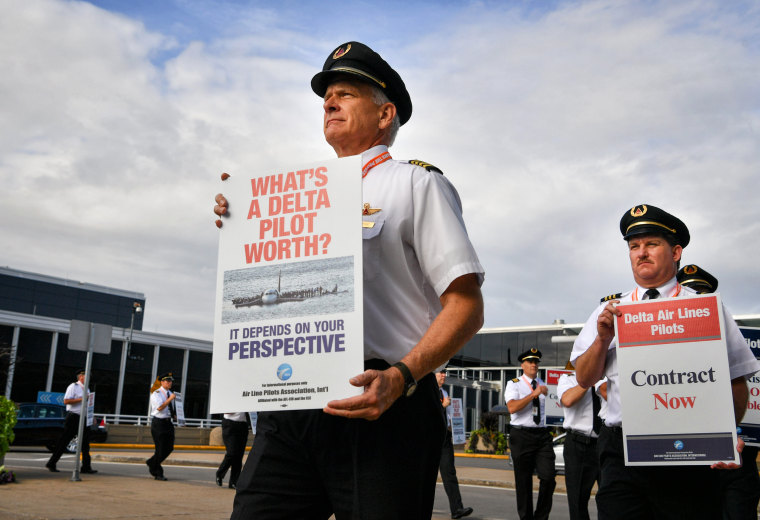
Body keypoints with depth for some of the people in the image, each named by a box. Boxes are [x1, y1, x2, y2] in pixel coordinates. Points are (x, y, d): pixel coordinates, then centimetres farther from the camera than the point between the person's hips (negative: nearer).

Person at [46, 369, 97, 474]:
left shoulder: (87, 389, 18)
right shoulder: (73, 386, -6)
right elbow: (66, 401, -16)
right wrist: (81, 399, -21)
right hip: (74, 417, -7)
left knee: (85, 443, 3)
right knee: (64, 441, -1)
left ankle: (86, 467, 4)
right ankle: (51, 464, 11)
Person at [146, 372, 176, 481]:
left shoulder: (170, 393, 15)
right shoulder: (156, 394, -8)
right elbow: (159, 408, -21)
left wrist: (175, 414, 10)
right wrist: (170, 399, -21)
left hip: (168, 422, 7)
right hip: (158, 422, -7)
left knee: (169, 448, 5)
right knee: (160, 449, -5)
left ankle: (151, 463, 27)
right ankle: (158, 473, 9)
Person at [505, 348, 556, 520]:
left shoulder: (544, 385, 16)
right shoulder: (514, 384, 3)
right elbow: (512, 407, -14)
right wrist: (534, 394, -17)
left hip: (543, 435, 3)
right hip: (521, 435, -3)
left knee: (548, 478, -8)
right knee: (523, 481, 3)